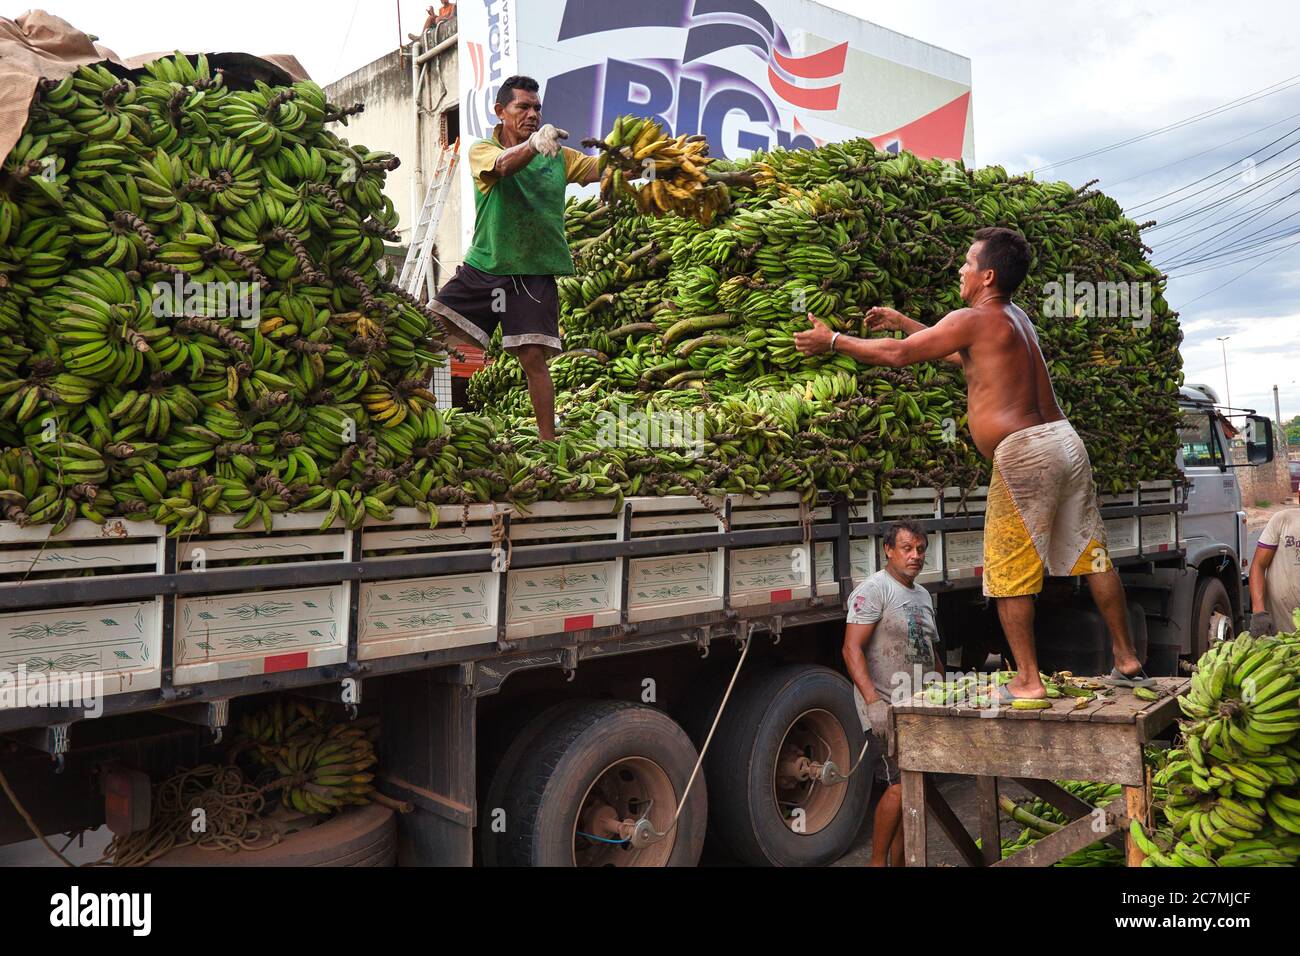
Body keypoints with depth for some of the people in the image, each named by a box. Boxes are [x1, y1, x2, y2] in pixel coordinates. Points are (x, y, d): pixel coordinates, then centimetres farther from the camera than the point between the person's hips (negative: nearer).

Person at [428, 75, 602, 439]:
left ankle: (548, 440, 0)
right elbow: (504, 164, -21)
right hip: (482, 265, 1)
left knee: (534, 357, -8)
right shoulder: (482, 150, 2)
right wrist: (533, 142, -42)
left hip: (534, 273, 0)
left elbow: (601, 167, -2)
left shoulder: (558, 156, 10)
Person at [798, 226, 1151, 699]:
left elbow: (898, 354, -6)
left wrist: (832, 340, 4)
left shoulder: (973, 319, -8)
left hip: (1023, 452, -9)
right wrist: (904, 321, 37)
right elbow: (966, 355, 34)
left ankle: (1028, 680, 5)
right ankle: (1128, 663, 22)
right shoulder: (1015, 317, 19)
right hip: (1065, 442, 9)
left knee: (1009, 572, 1)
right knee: (1090, 554, 14)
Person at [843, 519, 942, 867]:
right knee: (900, 785, -15)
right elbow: (852, 649, -18)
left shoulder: (923, 595, 17)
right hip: (887, 707, -8)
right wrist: (873, 701, -27)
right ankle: (878, 862, -1)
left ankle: (899, 862, 21)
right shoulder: (874, 589, -10)